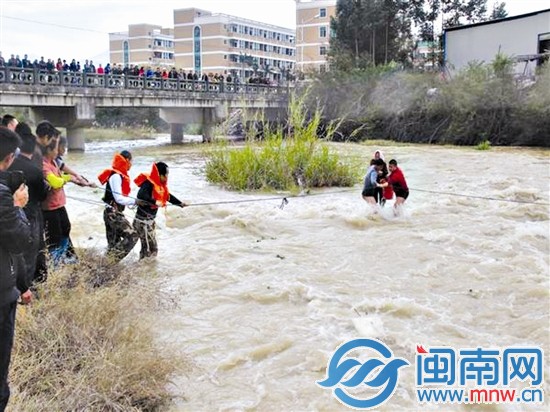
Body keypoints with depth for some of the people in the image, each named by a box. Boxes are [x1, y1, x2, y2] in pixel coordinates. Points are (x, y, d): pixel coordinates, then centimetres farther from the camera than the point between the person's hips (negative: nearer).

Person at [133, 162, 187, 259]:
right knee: (151, 249, -9)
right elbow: (141, 195, -36)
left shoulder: (160, 185, 8)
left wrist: (180, 203, 19)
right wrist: (154, 202, -44)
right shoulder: (148, 183, -19)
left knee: (146, 247, 17)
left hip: (150, 220, 9)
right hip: (142, 221, -9)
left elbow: (167, 196, 22)